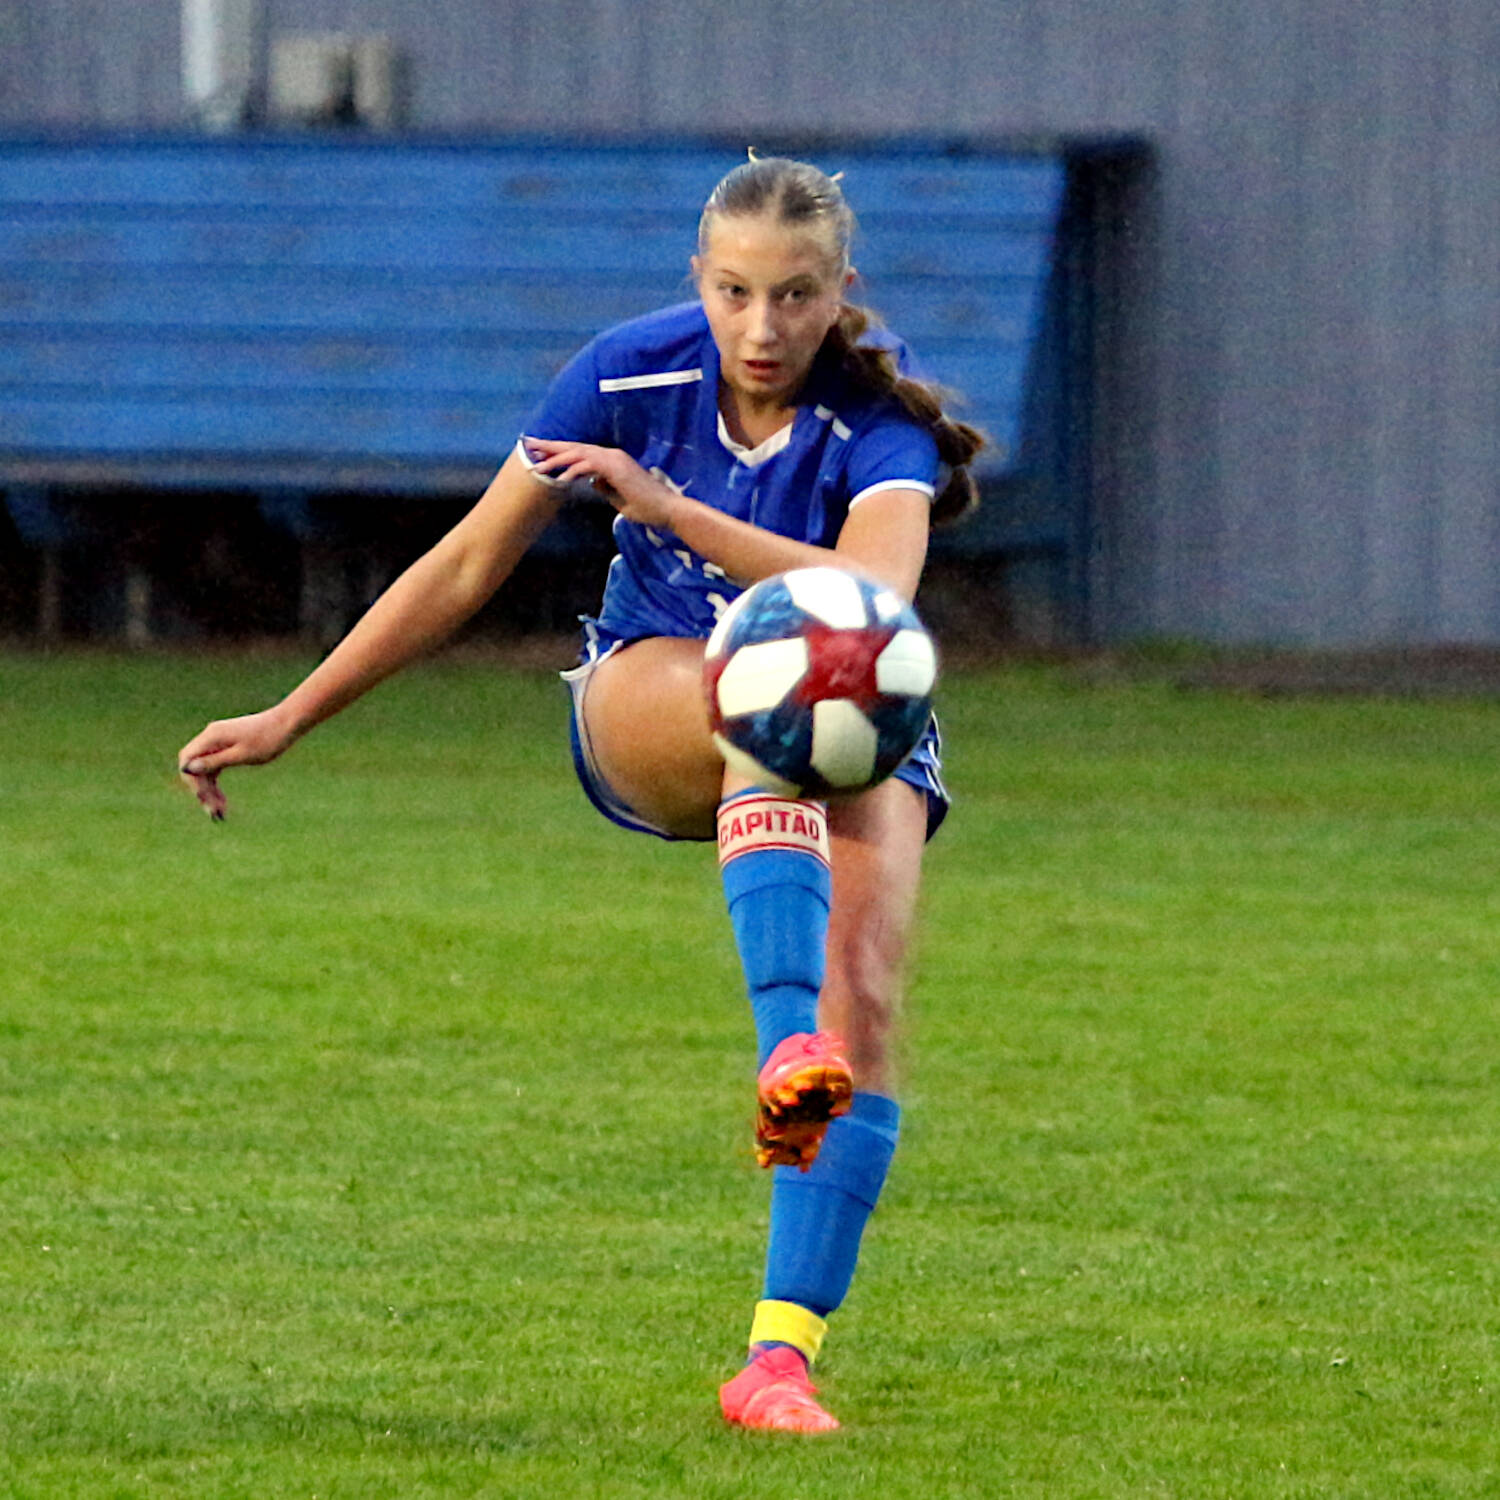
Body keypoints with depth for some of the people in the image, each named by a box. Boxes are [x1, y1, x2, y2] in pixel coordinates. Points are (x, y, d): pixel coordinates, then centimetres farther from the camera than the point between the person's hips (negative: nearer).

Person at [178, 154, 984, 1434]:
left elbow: (874, 598, -40)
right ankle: (786, 1049, -57)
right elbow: (467, 567, -4)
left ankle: (779, 1356, -26)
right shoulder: (633, 375, -13)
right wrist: (286, 721, -2)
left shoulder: (882, 420, -20)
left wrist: (666, 504, -44)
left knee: (864, 1004, -24)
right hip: (646, 699, 0)